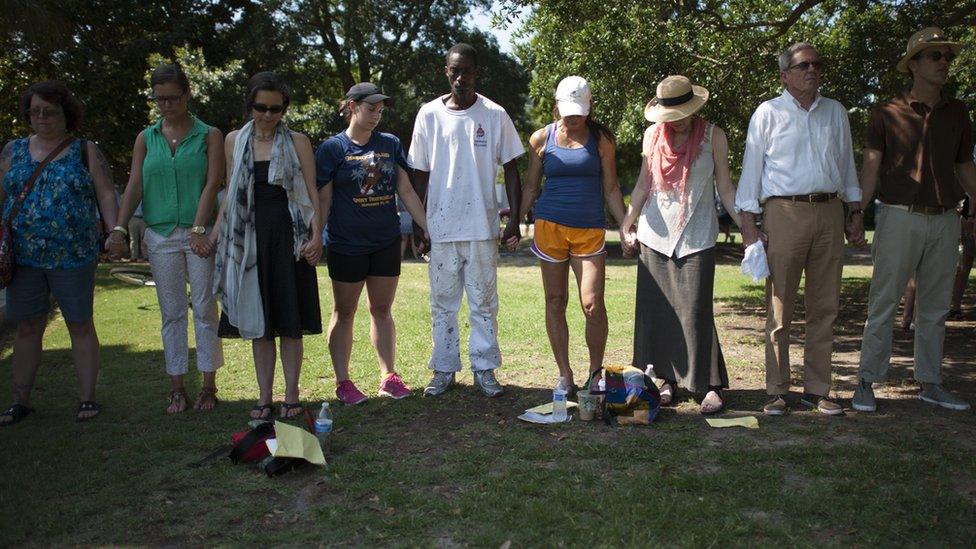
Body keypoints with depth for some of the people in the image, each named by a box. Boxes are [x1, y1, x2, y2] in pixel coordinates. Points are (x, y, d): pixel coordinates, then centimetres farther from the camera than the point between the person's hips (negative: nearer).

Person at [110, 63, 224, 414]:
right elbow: (134, 185, 5)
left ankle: (209, 385, 9)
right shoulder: (146, 138, 11)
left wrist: (198, 230, -17)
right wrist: (120, 227, -9)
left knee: (204, 309, 0)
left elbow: (212, 184, -7)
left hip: (199, 233, -3)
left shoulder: (209, 135, 2)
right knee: (171, 313, 7)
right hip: (160, 236, 3)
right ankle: (177, 387, 14)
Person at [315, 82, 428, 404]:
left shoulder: (390, 144, 6)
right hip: (347, 245, -3)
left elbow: (406, 191, 8)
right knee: (344, 313, 7)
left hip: (386, 243, 3)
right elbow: (323, 200, -4)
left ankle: (388, 377, 18)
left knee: (382, 310, 11)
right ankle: (343, 382, 15)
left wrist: (429, 229, 4)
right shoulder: (333, 148, -4)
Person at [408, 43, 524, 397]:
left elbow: (510, 169, 3)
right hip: (441, 226, 1)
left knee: (484, 303, 6)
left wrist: (515, 219, -3)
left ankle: (484, 370, 17)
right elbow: (421, 173, 7)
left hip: (482, 226, -1)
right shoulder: (430, 114, 3)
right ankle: (444, 369, 20)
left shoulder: (494, 115, 0)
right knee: (442, 303, 9)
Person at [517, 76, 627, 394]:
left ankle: (596, 373, 9)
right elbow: (530, 186, 13)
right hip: (549, 226, 1)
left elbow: (611, 189, 8)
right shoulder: (541, 139, 7)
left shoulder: (601, 139, 5)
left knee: (593, 305, -10)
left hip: (590, 230, -1)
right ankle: (565, 376, 14)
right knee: (555, 303, 4)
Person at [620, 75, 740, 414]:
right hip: (655, 234, 3)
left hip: (696, 236, -3)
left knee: (695, 312, -7)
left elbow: (725, 189, 3)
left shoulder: (713, 136, 0)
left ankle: (710, 386, 3)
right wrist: (628, 223, 11)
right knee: (657, 310, 4)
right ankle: (669, 379, 16)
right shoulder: (653, 134, 7)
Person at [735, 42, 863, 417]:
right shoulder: (769, 113, 4)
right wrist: (748, 221, -6)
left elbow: (847, 163, 21)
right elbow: (752, 166, 2)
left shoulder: (836, 112, 16)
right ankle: (777, 391, 5)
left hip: (830, 213, 4)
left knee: (824, 306, 5)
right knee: (779, 307, -2)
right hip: (785, 213, -4)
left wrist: (855, 211, 13)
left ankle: (817, 389, 13)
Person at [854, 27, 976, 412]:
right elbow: (870, 168, -4)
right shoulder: (887, 114, 1)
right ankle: (866, 382, 3)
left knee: (935, 308, 9)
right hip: (901, 219, -4)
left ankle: (930, 383, 18)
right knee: (883, 303, -4)